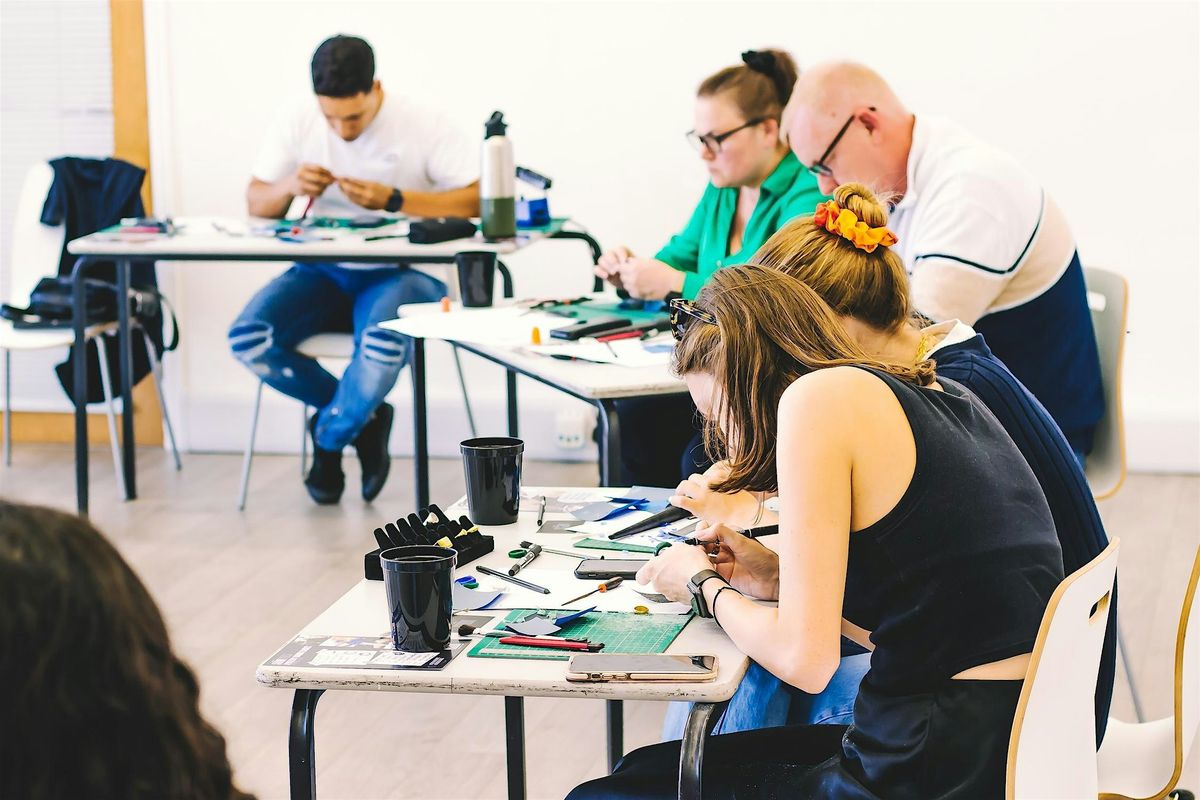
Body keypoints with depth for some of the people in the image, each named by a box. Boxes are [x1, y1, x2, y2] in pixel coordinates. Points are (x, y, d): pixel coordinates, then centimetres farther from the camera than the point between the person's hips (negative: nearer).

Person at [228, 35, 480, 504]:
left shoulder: (422, 126, -9)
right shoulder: (298, 123, 2)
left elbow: (479, 201, -15)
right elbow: (255, 204, 8)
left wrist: (393, 199, -25)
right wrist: (289, 188, -17)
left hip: (399, 271, -4)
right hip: (323, 272, 4)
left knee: (382, 344, -39)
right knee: (247, 339, -24)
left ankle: (328, 439, -4)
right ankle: (364, 417, -2)